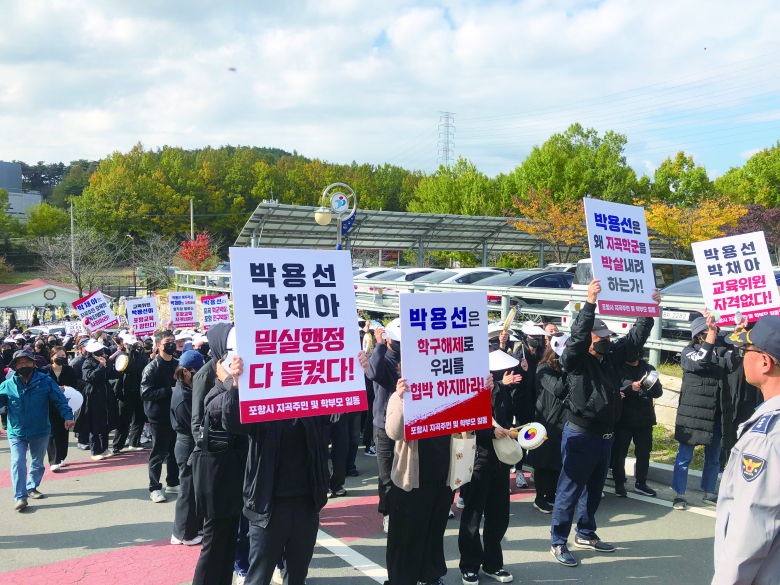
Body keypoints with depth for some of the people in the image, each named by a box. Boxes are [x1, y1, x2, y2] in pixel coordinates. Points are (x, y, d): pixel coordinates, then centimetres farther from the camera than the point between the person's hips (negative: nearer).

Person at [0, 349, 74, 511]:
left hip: (40, 431, 1)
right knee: (18, 462, -12)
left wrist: (67, 416, -15)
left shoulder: (45, 381, -7)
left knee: (37, 462, 15)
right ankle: (20, 497, -5)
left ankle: (31, 488, 35)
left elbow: (60, 400, -6)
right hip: (16, 433, -1)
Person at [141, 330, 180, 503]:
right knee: (158, 454, 3)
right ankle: (154, 488, 12)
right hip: (160, 417, -6)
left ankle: (172, 483, 28)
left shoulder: (178, 364, 8)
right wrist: (169, 391, -21)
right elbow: (146, 393, -17)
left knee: (175, 451, 15)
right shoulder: (152, 367, -10)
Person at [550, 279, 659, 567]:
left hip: (605, 436, 8)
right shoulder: (576, 359, -14)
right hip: (580, 435, -8)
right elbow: (577, 336, -33)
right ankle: (558, 542, 11)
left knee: (594, 489, 20)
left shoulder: (612, 356, 6)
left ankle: (586, 534, 37)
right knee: (570, 490, 1)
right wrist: (590, 303, -39)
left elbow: (636, 337, 11)